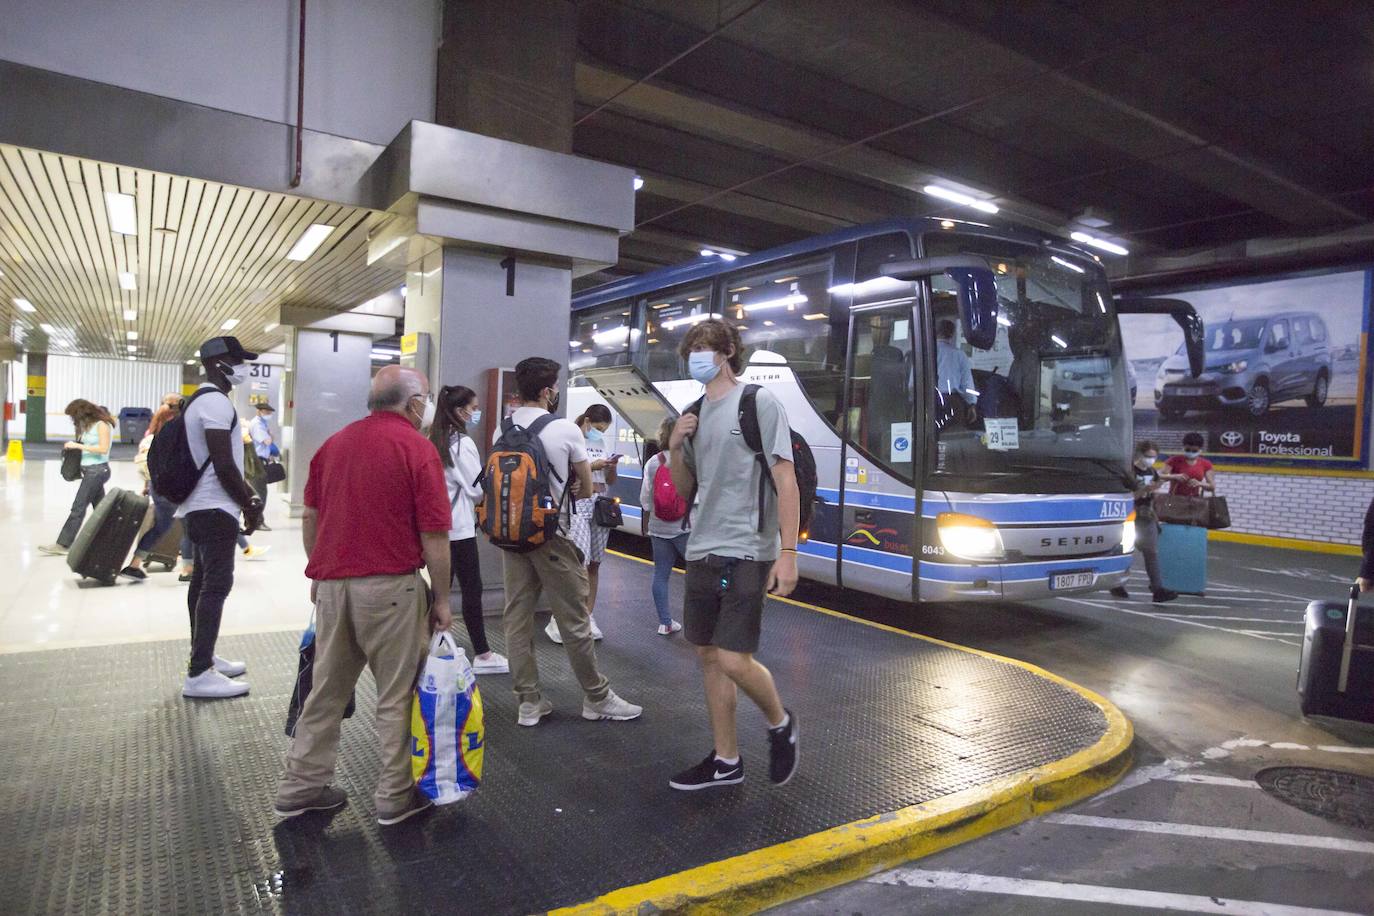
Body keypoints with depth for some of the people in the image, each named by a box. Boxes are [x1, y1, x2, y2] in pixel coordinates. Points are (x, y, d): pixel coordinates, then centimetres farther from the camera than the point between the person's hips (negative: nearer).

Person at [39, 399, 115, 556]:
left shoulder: (102, 424, -11)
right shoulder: (89, 425, 13)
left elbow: (103, 449, -18)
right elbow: (87, 446, 14)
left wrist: (78, 446, -16)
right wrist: (73, 446, -3)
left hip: (97, 470, -9)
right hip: (90, 470, 9)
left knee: (78, 508, -7)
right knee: (100, 508, 9)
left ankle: (63, 544, -4)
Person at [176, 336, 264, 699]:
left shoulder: (202, 400, 17)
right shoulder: (216, 402, -17)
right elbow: (224, 466, -21)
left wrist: (251, 495, 14)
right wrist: (249, 506, -11)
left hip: (199, 507, 11)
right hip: (215, 509, -11)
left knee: (203, 582, 15)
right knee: (216, 586, -8)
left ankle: (203, 658, 26)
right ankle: (198, 674, -5)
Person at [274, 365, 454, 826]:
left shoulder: (334, 443, 9)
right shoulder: (416, 448, -11)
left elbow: (310, 518, 15)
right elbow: (434, 536, -12)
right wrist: (442, 598, -4)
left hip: (332, 584, 6)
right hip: (391, 587, -6)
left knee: (326, 689, 18)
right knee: (398, 694, 7)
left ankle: (300, 786, 27)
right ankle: (396, 795, 17)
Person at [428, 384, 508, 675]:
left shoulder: (434, 441, 11)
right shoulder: (463, 443, -13)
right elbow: (477, 488, -13)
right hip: (459, 526, -8)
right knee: (472, 588, -2)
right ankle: (482, 654, 4)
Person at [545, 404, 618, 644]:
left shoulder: (601, 444, 18)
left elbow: (610, 481, 20)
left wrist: (612, 467, 0)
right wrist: (592, 466, -16)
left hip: (600, 505, 7)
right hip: (577, 505, -7)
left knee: (594, 564, 7)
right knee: (578, 562, -14)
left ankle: (589, 616, 16)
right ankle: (557, 620, -7)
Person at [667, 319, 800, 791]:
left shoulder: (759, 402, -6)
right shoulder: (696, 412, 12)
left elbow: (785, 480, -10)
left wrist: (787, 553, -16)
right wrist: (674, 447, -1)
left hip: (745, 553, -7)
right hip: (702, 552, 7)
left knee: (734, 660, -10)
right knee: (708, 655, 10)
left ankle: (780, 723, 20)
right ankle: (726, 760, 23)